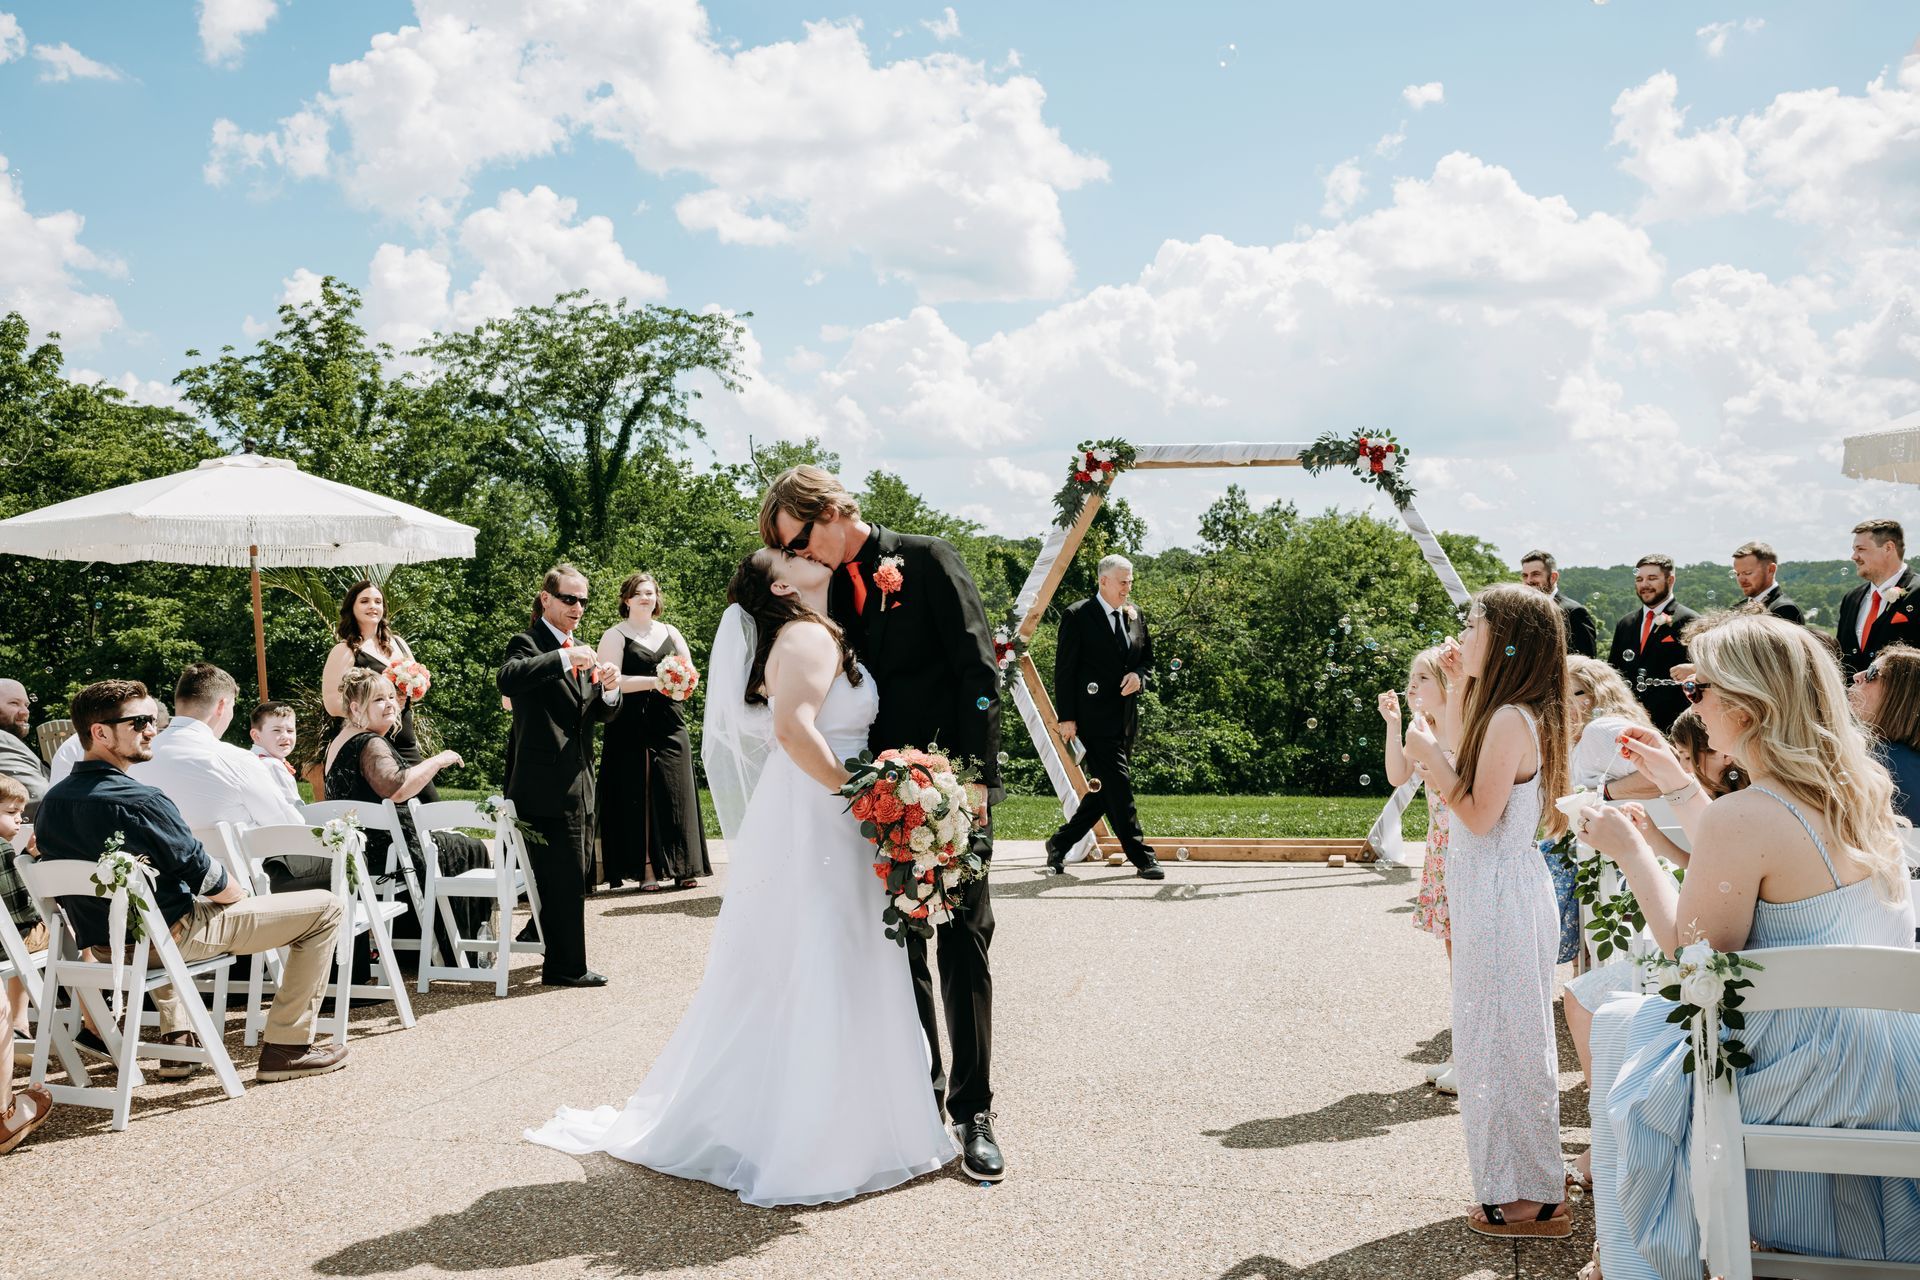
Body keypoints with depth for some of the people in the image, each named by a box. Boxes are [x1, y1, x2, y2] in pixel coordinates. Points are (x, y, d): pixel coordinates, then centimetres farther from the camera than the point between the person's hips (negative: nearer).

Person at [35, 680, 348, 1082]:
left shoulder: (51, 801, 0)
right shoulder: (141, 802, -25)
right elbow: (205, 875, -17)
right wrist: (238, 891, 5)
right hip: (173, 937, -8)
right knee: (325, 907, -4)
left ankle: (176, 1036, 34)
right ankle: (287, 1047, -1)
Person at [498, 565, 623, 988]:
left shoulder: (581, 651, 18)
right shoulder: (528, 643, -7)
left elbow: (602, 715, 15)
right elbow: (507, 679, -29)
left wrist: (610, 689, -7)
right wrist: (564, 658, -35)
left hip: (580, 783, 8)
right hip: (546, 785, -8)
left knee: (572, 877, 15)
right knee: (565, 877, -6)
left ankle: (561, 960, 26)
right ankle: (565, 966, 3)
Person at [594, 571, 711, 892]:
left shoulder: (670, 633, 17)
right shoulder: (615, 635, 2)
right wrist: (654, 682, -18)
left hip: (669, 724, 4)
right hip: (632, 728, -4)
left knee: (675, 792, 1)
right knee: (638, 793, -6)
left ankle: (683, 868, 4)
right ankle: (646, 869, -5)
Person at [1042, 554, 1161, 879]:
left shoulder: (1135, 616, 13)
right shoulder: (1077, 616, -6)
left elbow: (1148, 657, 23)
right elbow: (1064, 669, -7)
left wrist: (1138, 676, -1)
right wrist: (1066, 717, -11)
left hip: (1126, 716, 7)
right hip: (1095, 716, -7)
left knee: (1107, 790, 9)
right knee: (1118, 786, -9)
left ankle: (1060, 844, 22)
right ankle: (1141, 857, -4)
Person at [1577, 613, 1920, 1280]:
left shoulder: (1742, 817, -22)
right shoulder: (1854, 787, 5)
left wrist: (1629, 849, -5)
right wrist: (1677, 781, 29)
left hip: (1820, 1069, -9)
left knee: (1618, 1025, 13)